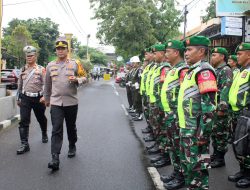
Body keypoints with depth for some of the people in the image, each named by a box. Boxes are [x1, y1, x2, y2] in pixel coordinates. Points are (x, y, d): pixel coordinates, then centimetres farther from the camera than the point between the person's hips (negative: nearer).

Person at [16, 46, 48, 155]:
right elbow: (20, 84, 15)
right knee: (24, 121, -7)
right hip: (25, 98, 2)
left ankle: (44, 135, 42)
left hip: (38, 98, -2)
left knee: (41, 119, 16)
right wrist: (18, 98, 16)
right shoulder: (23, 69, 8)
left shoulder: (41, 69, -4)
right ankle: (24, 144, -6)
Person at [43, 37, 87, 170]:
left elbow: (84, 78, 6)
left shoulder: (74, 64, 1)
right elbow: (47, 84, 17)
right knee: (56, 130, -8)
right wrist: (46, 99, 23)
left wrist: (77, 80, -16)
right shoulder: (50, 66, 7)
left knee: (71, 128, 15)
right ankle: (55, 159, -12)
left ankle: (72, 147, 40)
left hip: (71, 102, 0)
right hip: (55, 103, 0)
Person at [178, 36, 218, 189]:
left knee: (197, 166, 1)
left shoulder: (204, 70, -15)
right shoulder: (192, 70, 15)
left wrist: (203, 133, -23)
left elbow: (209, 105, -22)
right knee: (187, 164, 19)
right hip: (187, 129, 10)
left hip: (197, 131, -10)